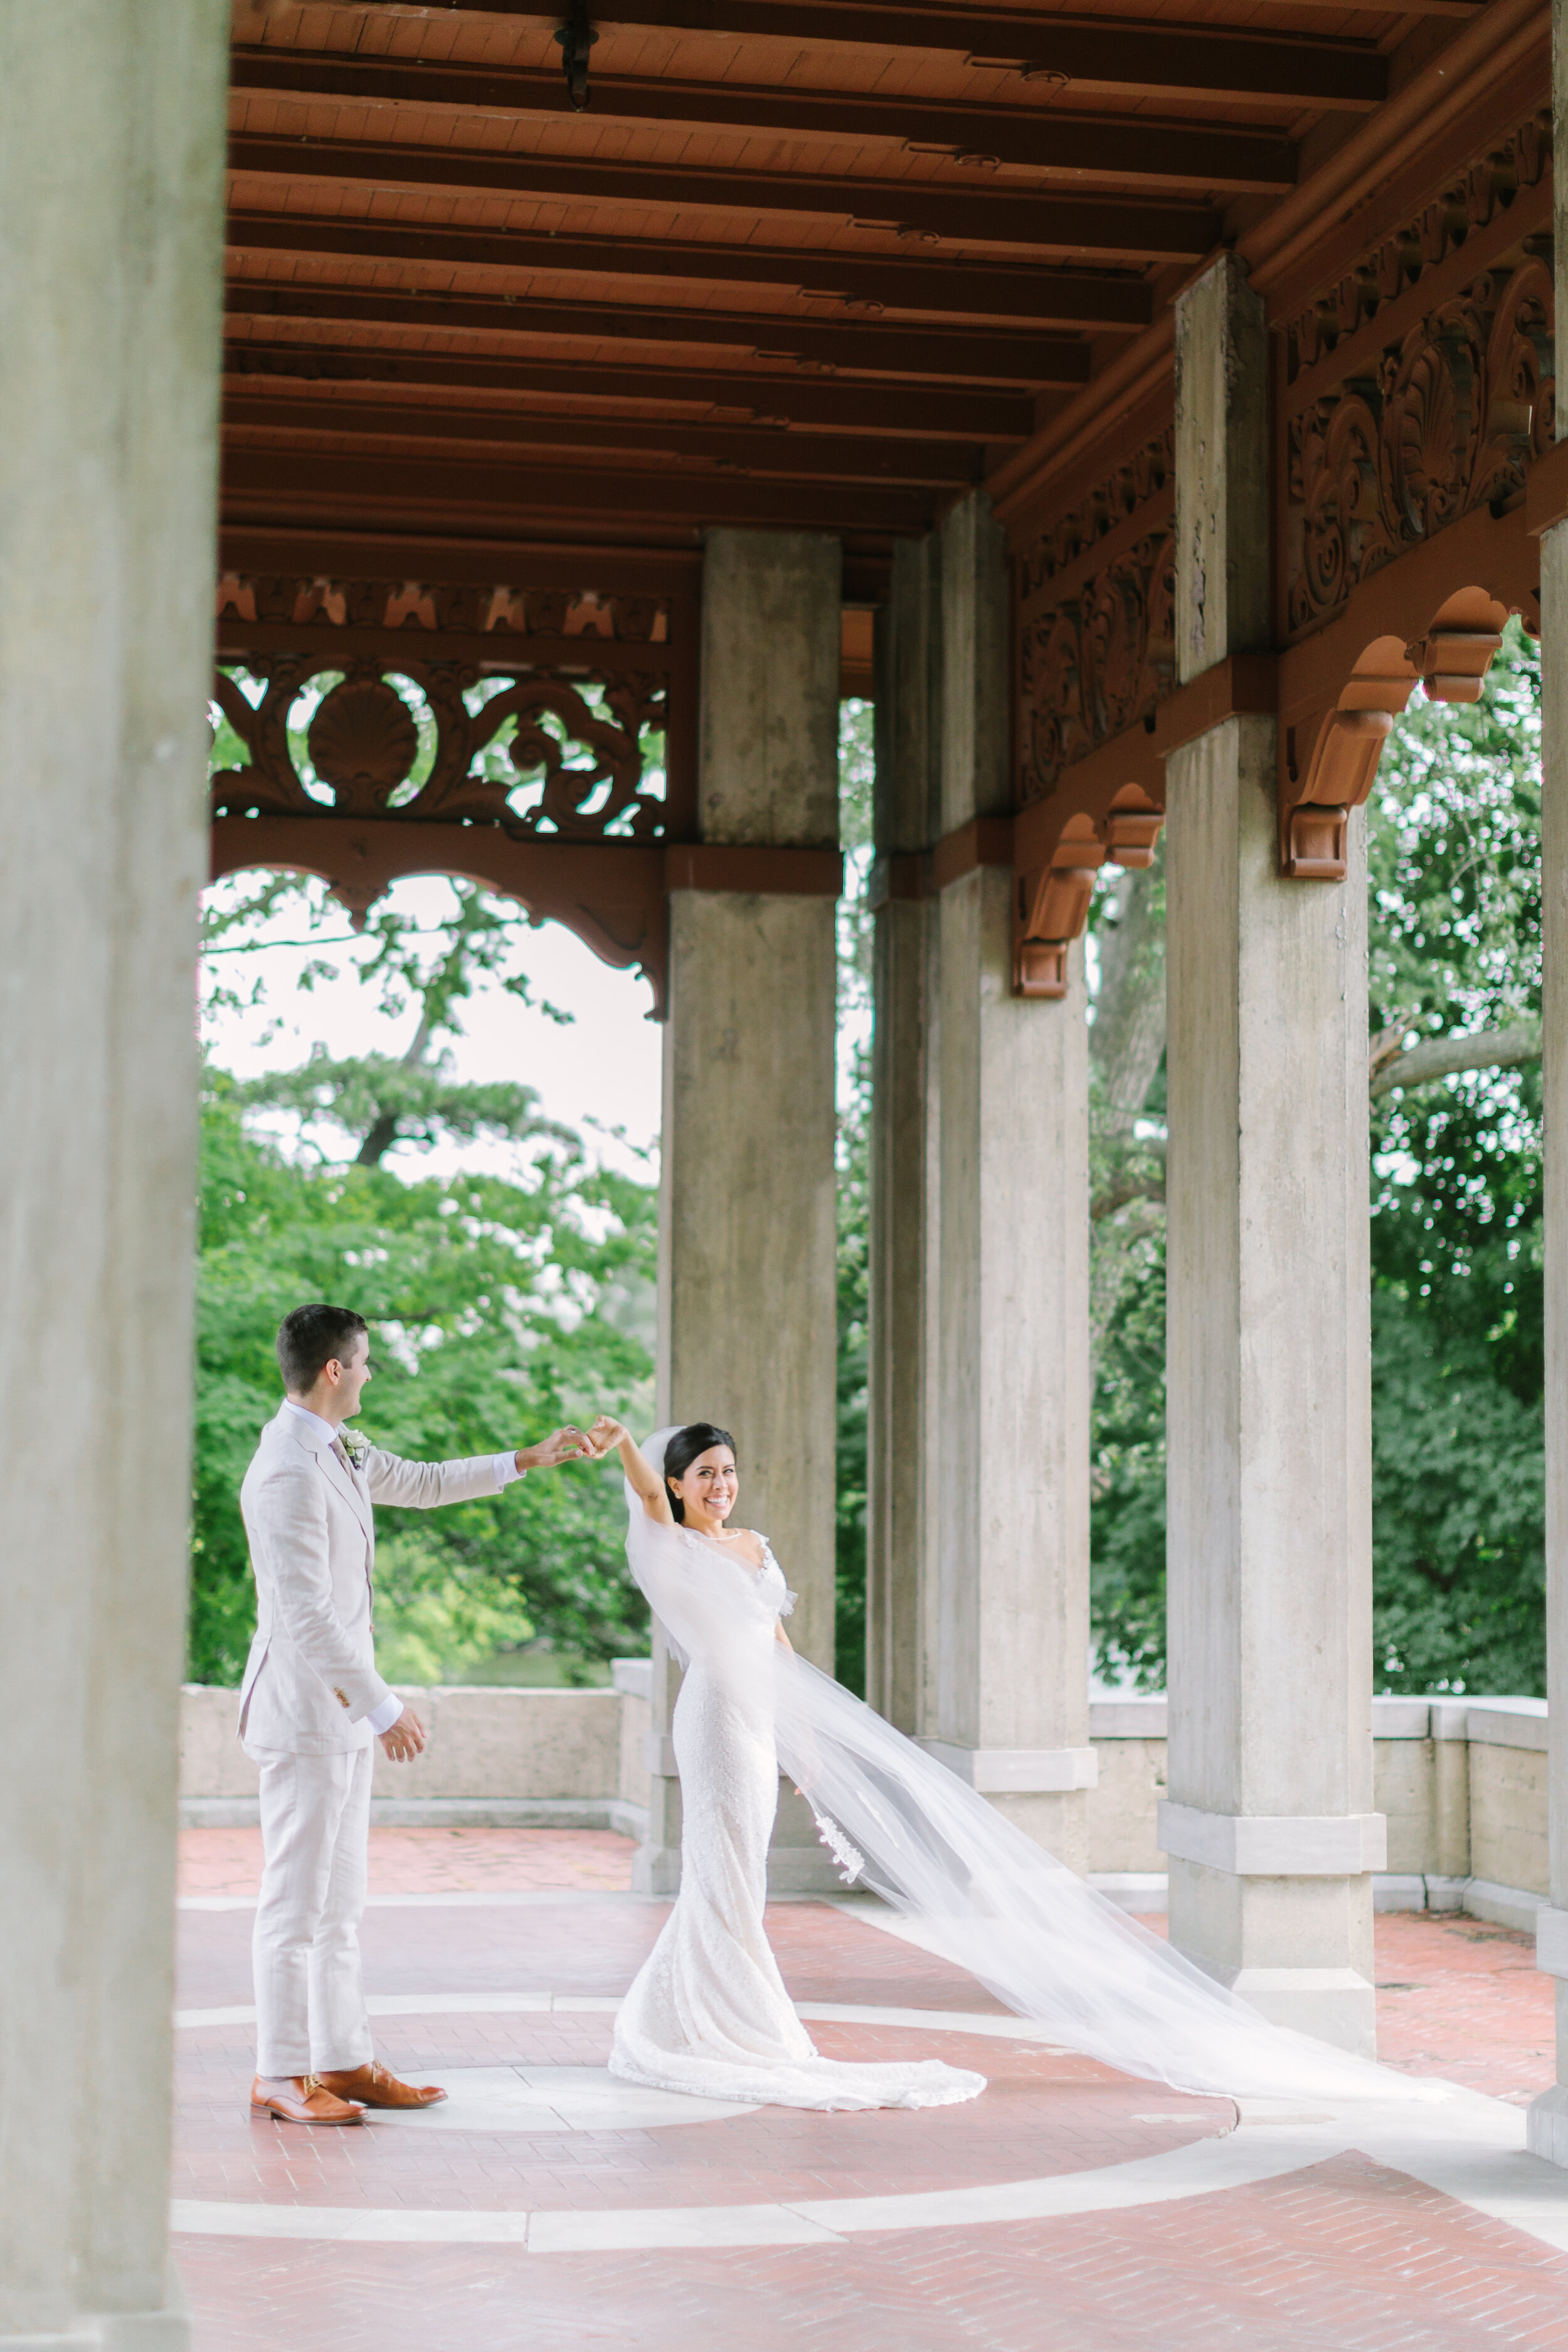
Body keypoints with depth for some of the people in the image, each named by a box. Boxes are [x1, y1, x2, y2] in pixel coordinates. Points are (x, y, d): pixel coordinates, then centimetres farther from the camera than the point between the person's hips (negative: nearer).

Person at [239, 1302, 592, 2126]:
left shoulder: (339, 1449, 10)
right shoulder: (289, 1472, -20)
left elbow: (421, 1483, 30)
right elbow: (308, 1616, -23)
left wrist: (528, 1460, 31)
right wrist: (382, 1707, -21)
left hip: (342, 1711, 10)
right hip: (304, 1708, -10)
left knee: (339, 1901, 13)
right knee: (296, 1898, -4)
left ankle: (343, 2060, 19)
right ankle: (280, 2075, 3)